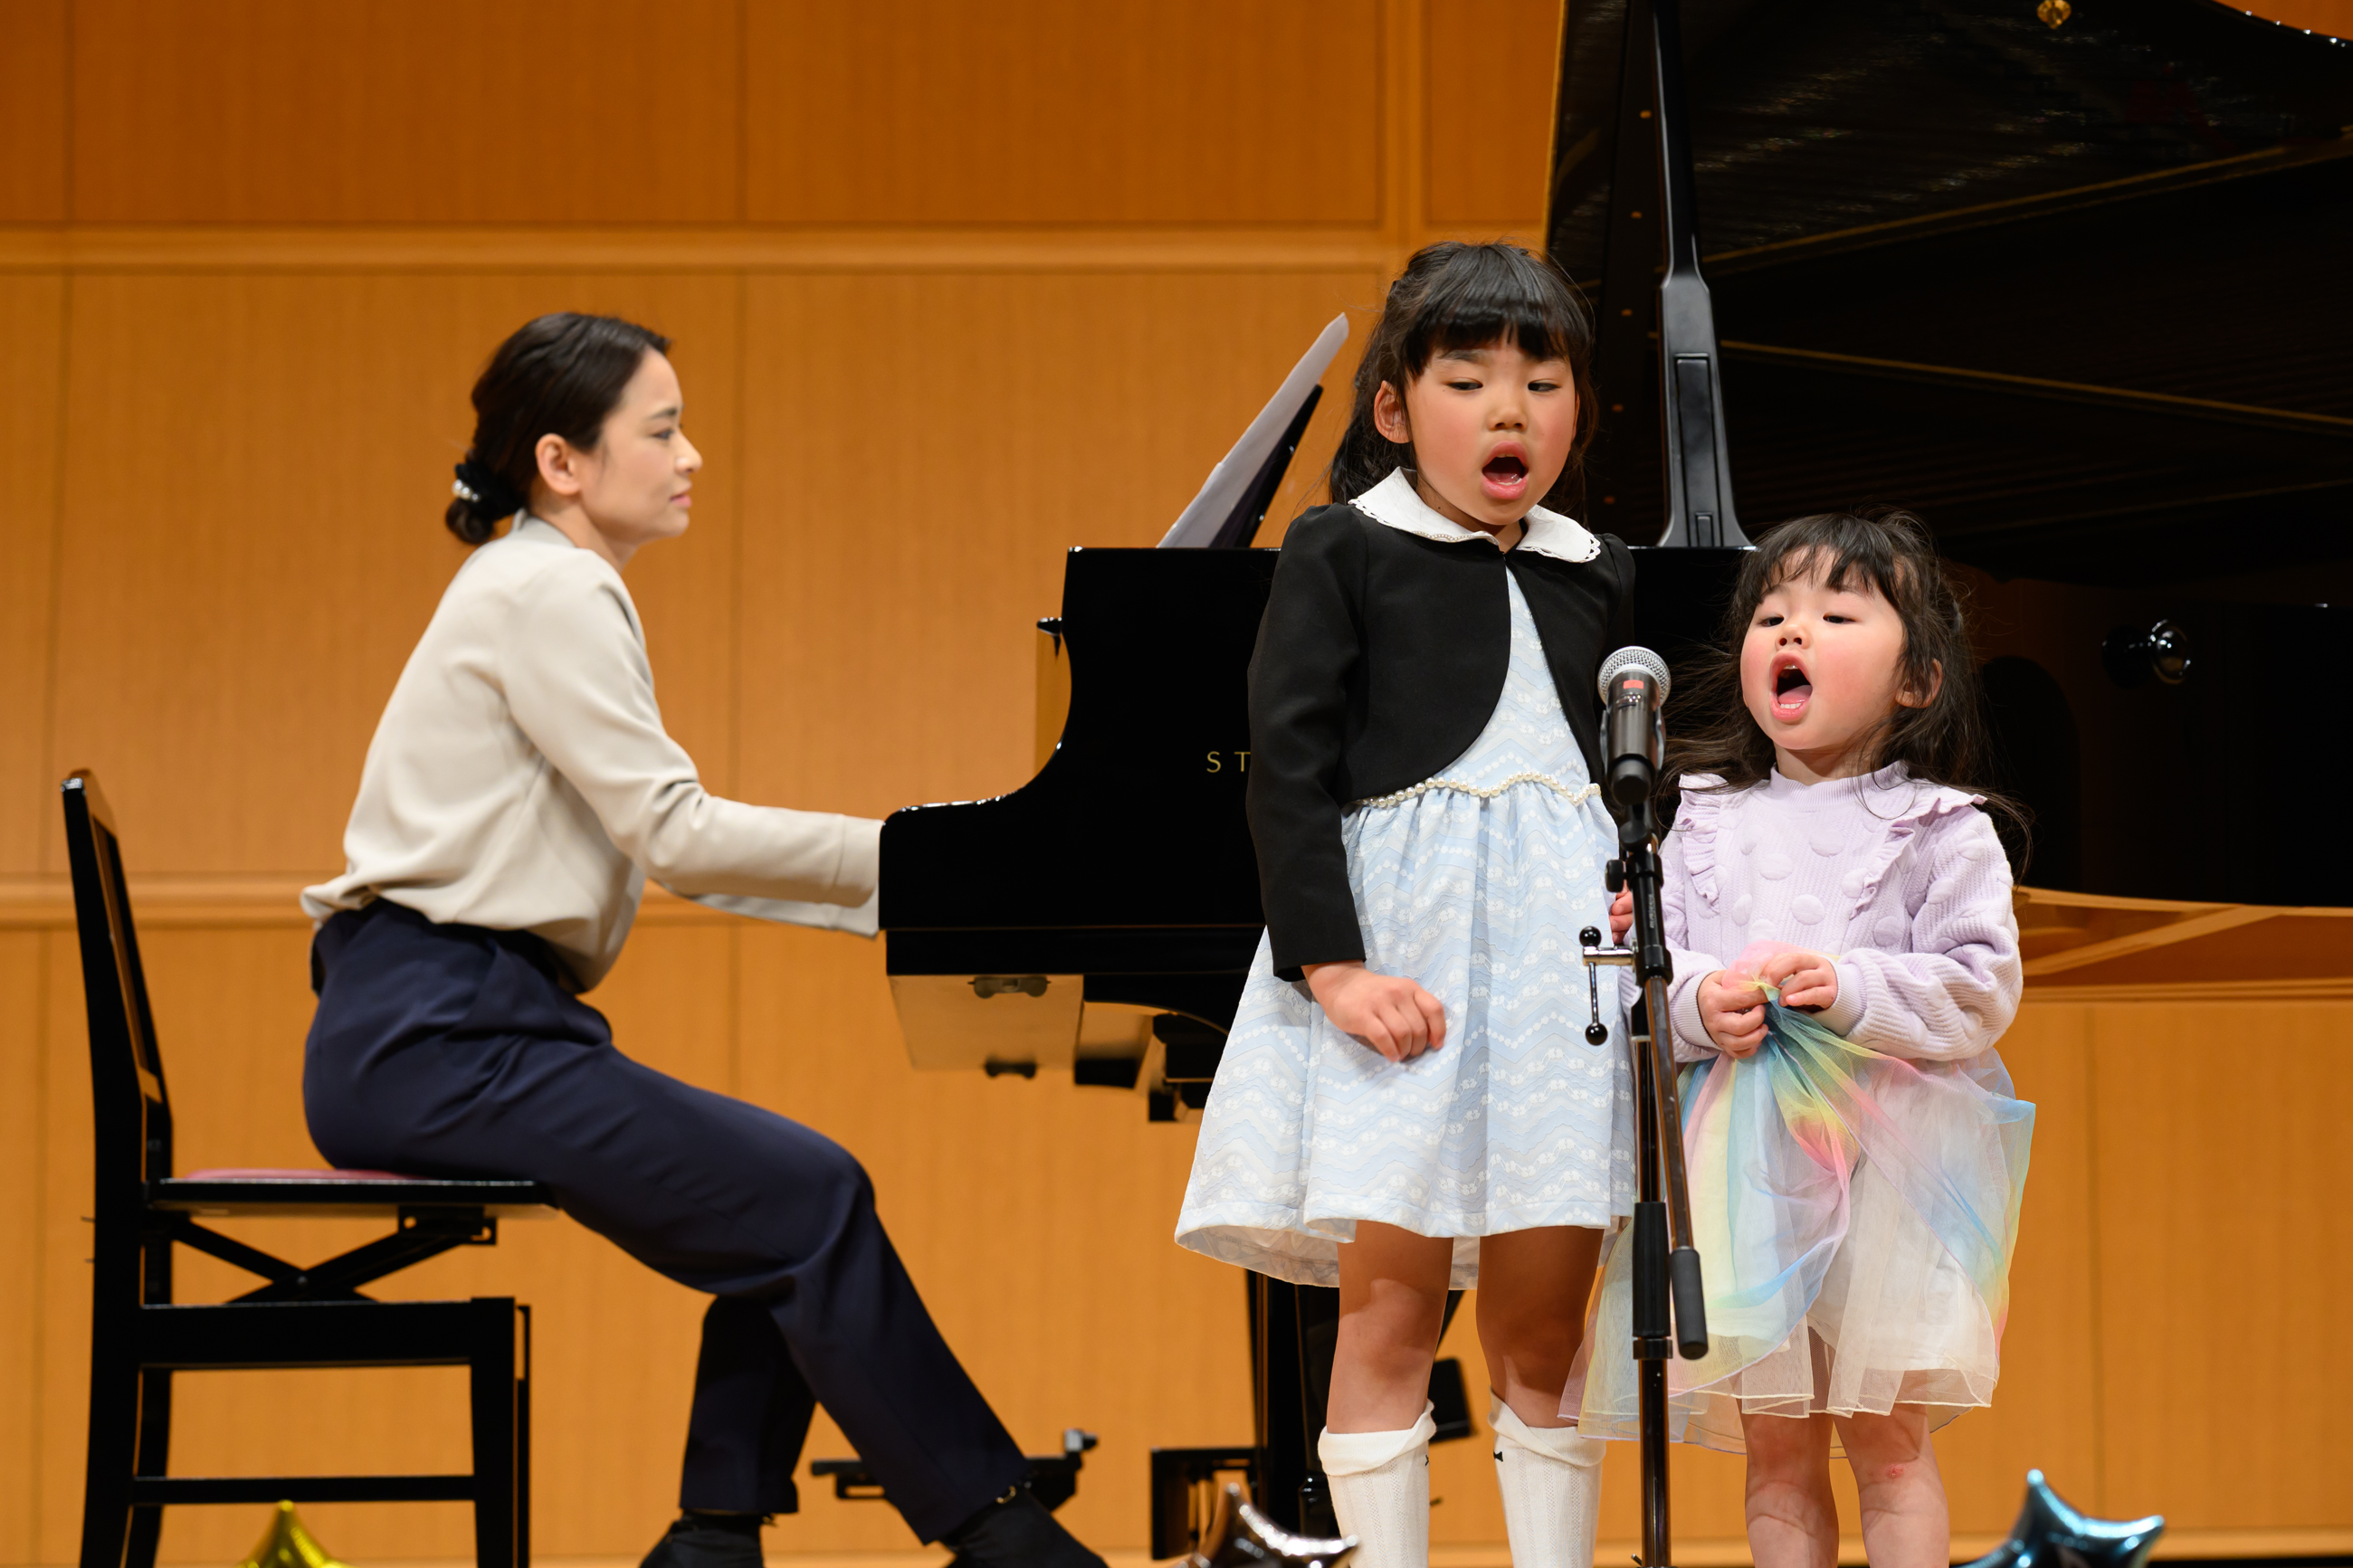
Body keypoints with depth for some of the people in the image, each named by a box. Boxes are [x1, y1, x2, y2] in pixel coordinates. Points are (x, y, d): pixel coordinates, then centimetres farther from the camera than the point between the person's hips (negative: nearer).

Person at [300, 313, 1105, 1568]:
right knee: (809, 1201, -15)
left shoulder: (543, 592, 21)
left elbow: (666, 849, 20)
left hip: (464, 1019, 10)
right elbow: (675, 836, -15)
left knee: (788, 1200, 4)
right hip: (430, 1036, -10)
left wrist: (895, 890, 13)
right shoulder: (546, 595, -10)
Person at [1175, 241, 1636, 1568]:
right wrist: (1332, 964, -15)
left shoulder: (1599, 576, 15)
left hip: (1570, 946, 4)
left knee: (1546, 1319, 4)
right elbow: (1288, 764, -6)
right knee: (1390, 1304, -4)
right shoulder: (1341, 552, 1)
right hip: (1396, 926, -3)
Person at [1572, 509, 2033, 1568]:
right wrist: (1697, 1003, -15)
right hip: (1741, 1161, 3)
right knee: (1775, 1448, 7)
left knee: (1885, 1437, 0)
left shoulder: (1943, 830, 0)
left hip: (1882, 1162, -3)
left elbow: (1983, 988, -7)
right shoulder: (1707, 822, 9)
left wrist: (1851, 990, -20)